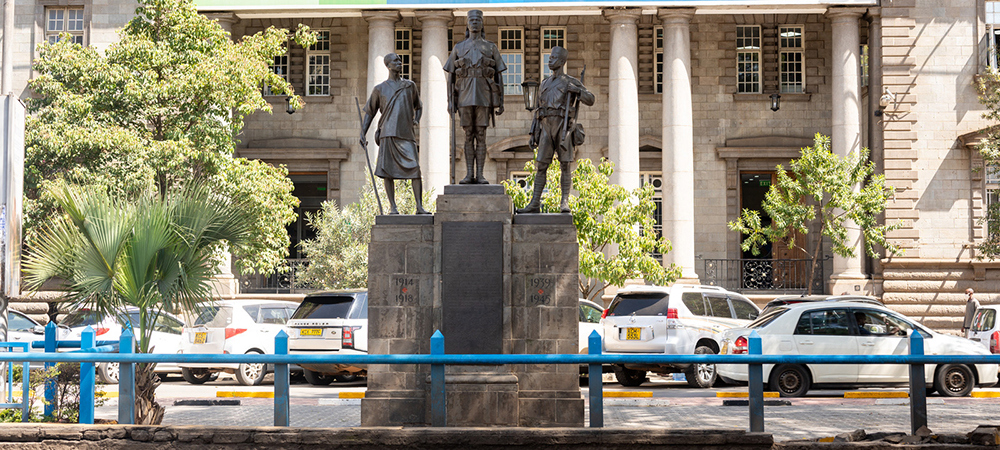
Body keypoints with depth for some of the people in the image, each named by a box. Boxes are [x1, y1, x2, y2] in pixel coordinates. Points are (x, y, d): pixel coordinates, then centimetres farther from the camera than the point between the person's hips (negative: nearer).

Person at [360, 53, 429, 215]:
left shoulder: (410, 85, 19)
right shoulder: (380, 89, 12)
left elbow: (418, 106, 31)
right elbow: (369, 113, 13)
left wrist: (416, 119, 10)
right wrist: (362, 134, 4)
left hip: (407, 134, 1)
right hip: (388, 133, -1)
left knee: (415, 169, -10)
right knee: (388, 171, -5)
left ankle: (420, 206, -9)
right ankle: (392, 206, 2)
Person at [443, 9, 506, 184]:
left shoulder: (491, 48, 8)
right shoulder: (458, 48, 10)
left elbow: (499, 76, 7)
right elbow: (451, 77, 9)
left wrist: (500, 102, 1)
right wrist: (450, 101, 0)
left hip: (484, 98, -1)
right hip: (465, 97, 1)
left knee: (481, 136, -3)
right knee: (469, 136, 1)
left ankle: (480, 175, -1)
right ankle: (469, 175, 4)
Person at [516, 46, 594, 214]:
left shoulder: (572, 82, 7)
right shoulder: (544, 84, 21)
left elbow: (590, 100, -1)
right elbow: (539, 112, 21)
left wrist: (575, 90, -17)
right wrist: (533, 134, 14)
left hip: (563, 127, -4)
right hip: (546, 128, 4)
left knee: (565, 165, -6)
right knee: (541, 166, -1)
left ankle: (564, 203, -3)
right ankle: (534, 203, 0)